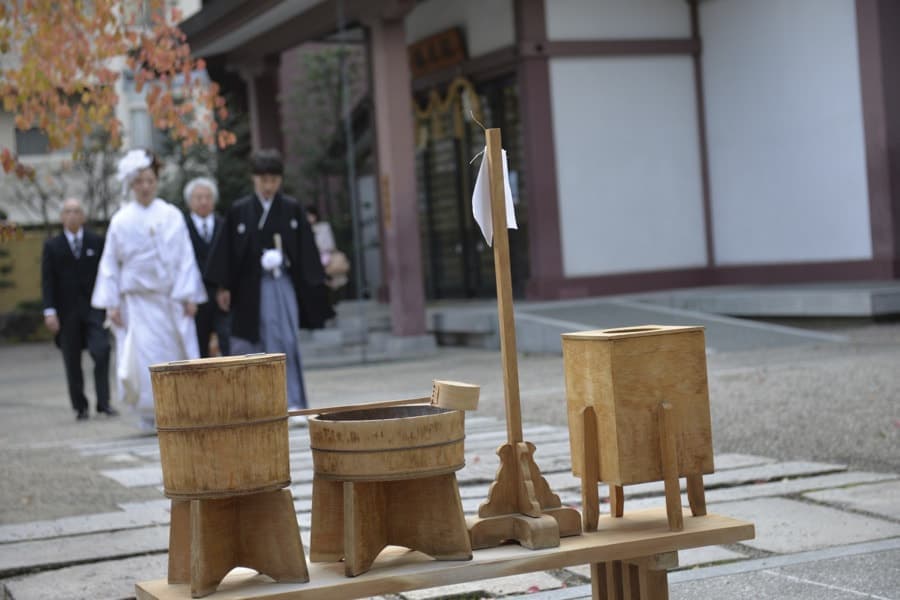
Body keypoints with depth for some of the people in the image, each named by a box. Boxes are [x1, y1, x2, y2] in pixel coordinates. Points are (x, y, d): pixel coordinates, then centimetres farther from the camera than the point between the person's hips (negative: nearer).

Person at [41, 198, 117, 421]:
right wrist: (49, 310, -8)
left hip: (93, 307, 0)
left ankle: (103, 402, -9)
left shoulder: (97, 242, 6)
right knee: (72, 361, 4)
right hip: (67, 312, 1)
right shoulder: (52, 246, 5)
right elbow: (47, 281, 1)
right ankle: (80, 406, 14)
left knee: (101, 351, -15)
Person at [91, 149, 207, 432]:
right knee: (144, 358, -8)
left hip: (171, 299, 1)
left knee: (177, 355, -2)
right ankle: (148, 414, 1)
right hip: (137, 300, -1)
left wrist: (189, 295, -3)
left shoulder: (172, 215, 4)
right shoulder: (121, 220, 3)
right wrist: (111, 303, 0)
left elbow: (185, 257, 4)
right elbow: (110, 264, 6)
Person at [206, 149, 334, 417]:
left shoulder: (292, 209, 2)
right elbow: (227, 251, 3)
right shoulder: (239, 211, 1)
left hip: (282, 286, 0)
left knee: (286, 343, -6)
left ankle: (293, 403, -2)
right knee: (245, 346, 4)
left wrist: (313, 285, 1)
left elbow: (306, 251, 4)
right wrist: (223, 287, 0)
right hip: (250, 287, 0)